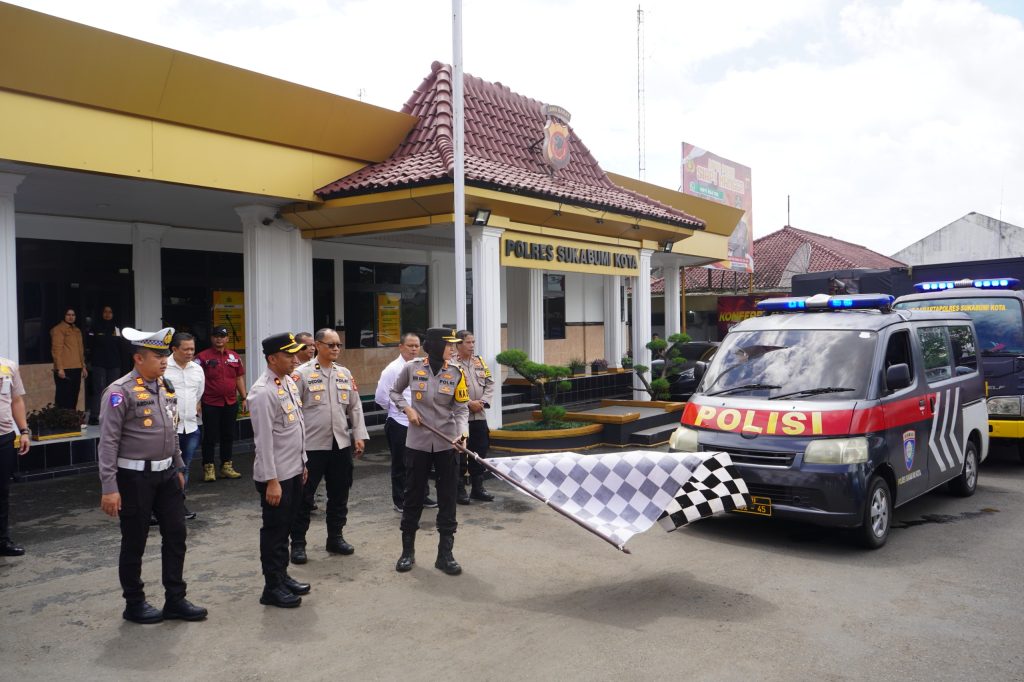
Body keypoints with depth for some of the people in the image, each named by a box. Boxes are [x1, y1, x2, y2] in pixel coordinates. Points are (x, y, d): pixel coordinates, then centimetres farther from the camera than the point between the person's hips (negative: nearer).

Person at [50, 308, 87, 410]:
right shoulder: (58, 329, -4)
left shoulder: (77, 330, 20)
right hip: (64, 369, -7)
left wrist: (83, 366, 19)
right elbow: (56, 349, -11)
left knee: (74, 397, 8)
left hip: (76, 369, 7)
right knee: (63, 397, -7)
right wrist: (59, 368, -17)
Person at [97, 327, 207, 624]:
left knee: (176, 535, 9)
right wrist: (109, 488, -19)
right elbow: (108, 442, -17)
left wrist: (179, 468, 18)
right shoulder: (120, 392, -15)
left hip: (166, 474, 7)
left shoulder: (165, 387, 8)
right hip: (135, 477, -7)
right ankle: (134, 604, 24)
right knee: (134, 543, 8)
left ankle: (175, 600, 21)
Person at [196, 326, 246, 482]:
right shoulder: (203, 357, -4)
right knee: (210, 437, 2)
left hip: (231, 403, 4)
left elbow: (239, 378, 14)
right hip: (211, 404, -4)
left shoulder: (234, 357, 9)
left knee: (228, 436, 11)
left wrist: (244, 398, 11)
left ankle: (226, 466, 21)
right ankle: (208, 468, 12)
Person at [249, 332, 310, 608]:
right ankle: (272, 588, 16)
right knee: (274, 530, 4)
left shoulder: (289, 382, 8)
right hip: (276, 475, -8)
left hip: (294, 471, 9)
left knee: (286, 527, 19)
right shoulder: (263, 392, -20)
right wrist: (271, 480, -20)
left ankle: (282, 576, 32)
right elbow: (263, 440, -21)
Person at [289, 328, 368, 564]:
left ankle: (335, 537, 28)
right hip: (311, 445, -5)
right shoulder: (302, 373, -6)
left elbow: (355, 407, 11)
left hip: (341, 444, 5)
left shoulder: (345, 374, 9)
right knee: (304, 496, 4)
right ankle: (298, 543, 16)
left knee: (339, 495, 14)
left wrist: (359, 435, 4)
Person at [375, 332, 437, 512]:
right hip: (400, 424, -5)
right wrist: (396, 409, 1)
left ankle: (423, 496, 28)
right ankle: (400, 501, 18)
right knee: (400, 465, 7)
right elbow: (380, 397, -10)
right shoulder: (392, 369, -11)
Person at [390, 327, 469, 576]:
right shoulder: (412, 368, -6)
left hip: (447, 444, 1)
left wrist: (462, 433, -19)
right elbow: (395, 392, 12)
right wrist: (408, 409, -6)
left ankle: (445, 554, 18)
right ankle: (407, 551, 26)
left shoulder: (456, 372, -4)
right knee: (413, 497, 10)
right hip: (418, 442, 0)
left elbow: (461, 408, -3)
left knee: (447, 499, 6)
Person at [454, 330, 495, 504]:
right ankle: (459, 490, 12)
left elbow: (490, 384, 11)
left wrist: (483, 401, -5)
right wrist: (469, 403, -18)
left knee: (479, 453, 12)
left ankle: (477, 488, 24)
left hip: (479, 416, 6)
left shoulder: (480, 362, 13)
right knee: (460, 455, 1)